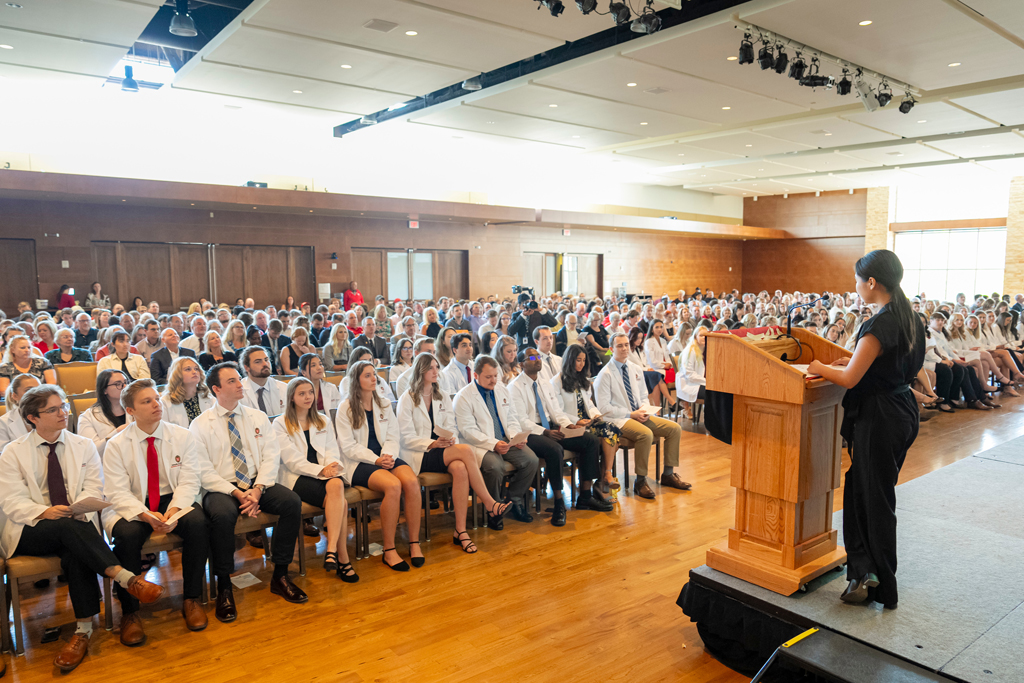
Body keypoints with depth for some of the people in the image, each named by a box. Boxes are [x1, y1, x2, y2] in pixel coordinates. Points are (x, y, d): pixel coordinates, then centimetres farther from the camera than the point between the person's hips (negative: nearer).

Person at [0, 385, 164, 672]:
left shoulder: (84, 446, 12)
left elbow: (94, 490, 5)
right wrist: (45, 512, -22)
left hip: (75, 526, 1)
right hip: (31, 531, -1)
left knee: (76, 554, -33)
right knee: (69, 528, -36)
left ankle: (83, 631, -28)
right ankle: (127, 579, -41)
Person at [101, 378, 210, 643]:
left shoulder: (182, 436, 2)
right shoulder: (116, 445, -2)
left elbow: (189, 481, -4)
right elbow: (117, 492, -10)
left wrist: (175, 509, -24)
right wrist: (146, 515, -28)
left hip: (173, 501, 1)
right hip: (132, 506, -1)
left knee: (197, 521, -30)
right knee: (127, 535, -33)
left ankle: (192, 599, -13)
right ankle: (129, 612, -14)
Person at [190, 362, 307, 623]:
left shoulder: (258, 418, 11)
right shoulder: (200, 425, 0)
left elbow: (271, 456, 3)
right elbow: (204, 472, -6)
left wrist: (258, 489, -14)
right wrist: (237, 493, -18)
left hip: (257, 484, 3)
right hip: (221, 488, -3)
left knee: (292, 502, -24)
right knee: (223, 515, -36)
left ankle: (280, 576, -10)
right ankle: (223, 587, -17)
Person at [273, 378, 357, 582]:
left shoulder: (323, 421, 21)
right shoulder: (280, 424, 6)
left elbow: (332, 450, 10)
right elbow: (291, 459, -6)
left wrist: (331, 467, -13)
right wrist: (320, 470, -18)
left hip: (325, 474, 4)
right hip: (297, 477, -4)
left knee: (336, 484, -35)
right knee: (341, 503, -30)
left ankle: (331, 550, -36)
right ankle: (343, 559, -25)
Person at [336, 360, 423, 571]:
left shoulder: (384, 405, 15)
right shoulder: (346, 408, 0)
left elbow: (392, 438, 10)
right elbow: (349, 446, -6)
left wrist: (388, 456, -12)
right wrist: (375, 460, -18)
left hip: (386, 457, 4)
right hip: (358, 463, -4)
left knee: (412, 481, -27)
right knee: (393, 485, -32)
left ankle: (414, 543, -17)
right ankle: (389, 550, -21)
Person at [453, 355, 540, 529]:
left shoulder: (502, 390, 12)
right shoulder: (463, 397, -8)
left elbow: (511, 419, 14)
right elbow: (468, 431, -14)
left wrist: (517, 437, -7)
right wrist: (493, 444, -25)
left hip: (506, 441, 6)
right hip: (479, 445, -6)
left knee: (532, 460, -16)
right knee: (495, 466, -34)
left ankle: (515, 500, 5)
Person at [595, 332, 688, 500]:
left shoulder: (635, 370, 12)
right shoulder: (606, 374, -9)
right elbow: (603, 407, -14)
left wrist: (644, 409, -5)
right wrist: (631, 414, -16)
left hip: (639, 416, 7)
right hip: (618, 419, -7)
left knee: (674, 428, -6)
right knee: (646, 434, -34)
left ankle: (668, 474, 5)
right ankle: (640, 481, -19)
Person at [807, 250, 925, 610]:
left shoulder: (879, 325, -22)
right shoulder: (910, 319, 7)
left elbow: (849, 379, -21)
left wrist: (820, 368, -5)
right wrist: (855, 361, 15)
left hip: (879, 417, -9)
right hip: (903, 413, 9)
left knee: (876, 500, 4)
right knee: (859, 490, 17)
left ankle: (884, 588, 18)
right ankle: (865, 570, 24)